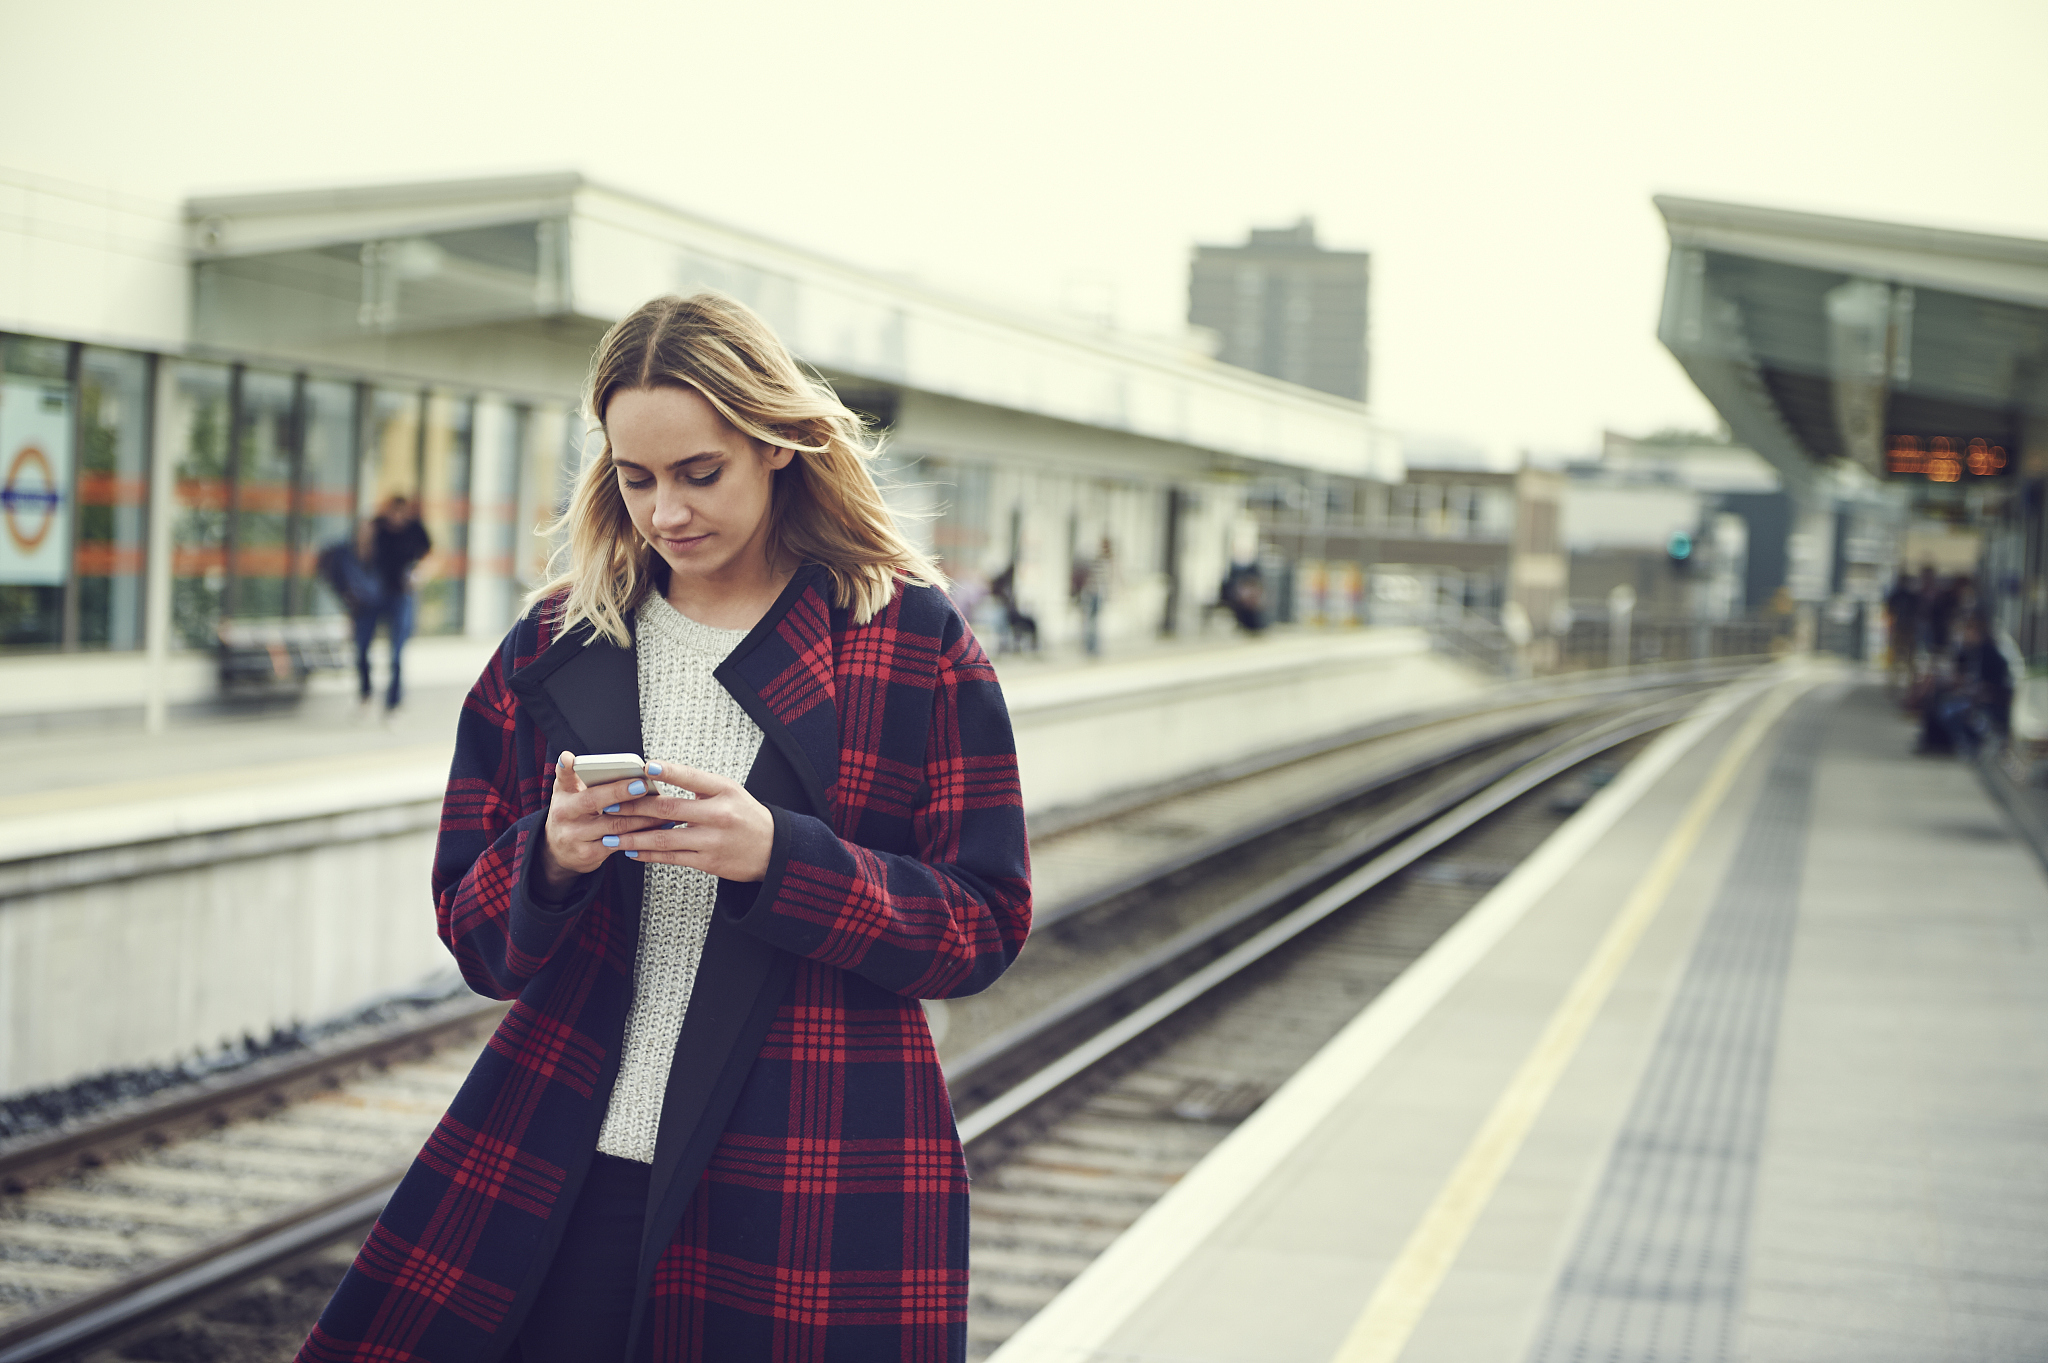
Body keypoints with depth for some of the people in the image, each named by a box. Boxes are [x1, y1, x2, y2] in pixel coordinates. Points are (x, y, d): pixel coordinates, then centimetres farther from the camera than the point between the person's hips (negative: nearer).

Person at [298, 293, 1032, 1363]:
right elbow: (473, 936, 10)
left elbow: (985, 928, -4)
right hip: (552, 1178, 3)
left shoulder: (912, 638, 1)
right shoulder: (553, 644, 9)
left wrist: (777, 856, -18)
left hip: (814, 1184, -2)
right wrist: (551, 859, -12)